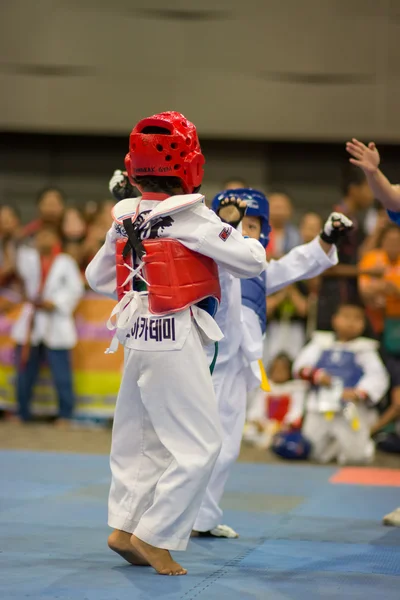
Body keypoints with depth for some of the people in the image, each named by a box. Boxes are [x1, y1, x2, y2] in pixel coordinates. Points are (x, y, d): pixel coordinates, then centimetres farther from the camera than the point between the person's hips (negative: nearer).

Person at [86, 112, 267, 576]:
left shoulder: (126, 217, 5)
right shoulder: (191, 216, -15)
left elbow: (97, 277, 16)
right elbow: (252, 263, -11)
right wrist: (234, 224, 5)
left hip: (137, 337, 8)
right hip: (175, 339, -8)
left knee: (141, 437, 18)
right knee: (199, 445, -2)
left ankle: (125, 526, 20)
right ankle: (153, 536, -3)